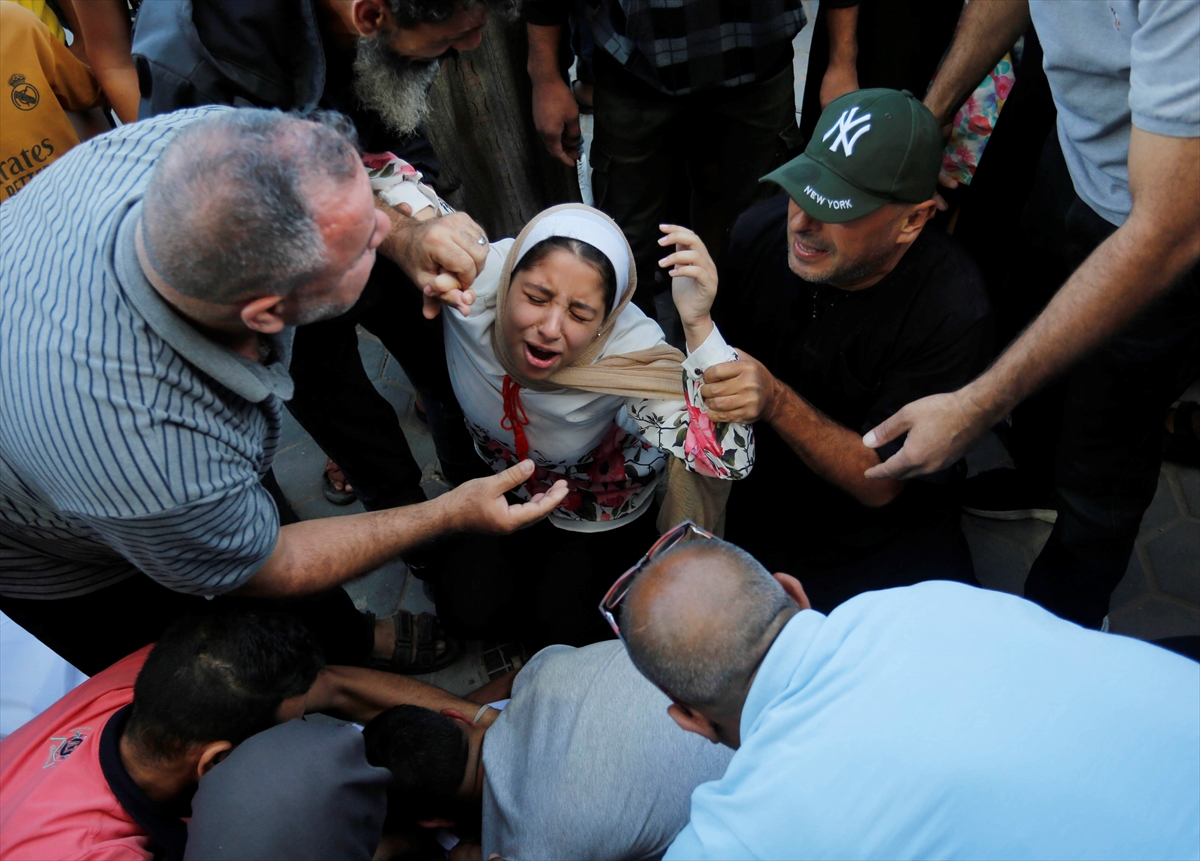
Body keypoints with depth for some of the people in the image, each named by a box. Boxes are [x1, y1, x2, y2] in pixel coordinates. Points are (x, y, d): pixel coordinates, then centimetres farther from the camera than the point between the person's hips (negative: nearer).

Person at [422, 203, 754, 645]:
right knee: (467, 607, -5)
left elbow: (729, 460, -48)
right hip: (500, 480, 2)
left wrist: (698, 323, -56)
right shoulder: (473, 280, -37)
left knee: (563, 630, -7)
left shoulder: (628, 351, -40)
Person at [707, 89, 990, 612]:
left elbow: (881, 483, -20)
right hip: (760, 500, 3)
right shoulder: (760, 231, -10)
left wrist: (777, 402, -33)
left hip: (883, 535, -2)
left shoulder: (953, 310, -23)